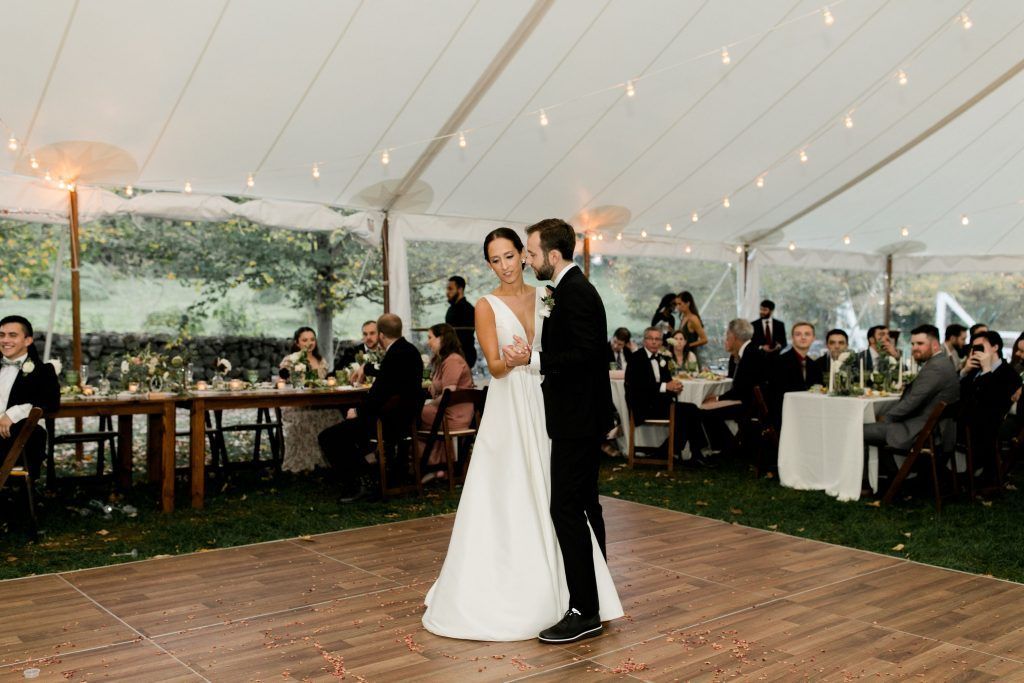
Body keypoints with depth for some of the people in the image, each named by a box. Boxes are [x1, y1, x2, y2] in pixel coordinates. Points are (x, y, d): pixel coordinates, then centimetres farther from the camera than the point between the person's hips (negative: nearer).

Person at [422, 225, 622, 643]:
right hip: (508, 411, -3)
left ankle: (546, 590, 19)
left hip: (544, 408, 3)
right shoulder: (487, 306, 0)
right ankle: (498, 591, 12)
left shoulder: (547, 299, 9)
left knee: (546, 499, 5)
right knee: (505, 502, 0)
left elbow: (560, 351, 9)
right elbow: (494, 366, -8)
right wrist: (511, 361, -28)